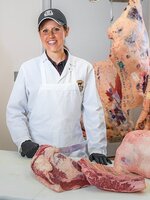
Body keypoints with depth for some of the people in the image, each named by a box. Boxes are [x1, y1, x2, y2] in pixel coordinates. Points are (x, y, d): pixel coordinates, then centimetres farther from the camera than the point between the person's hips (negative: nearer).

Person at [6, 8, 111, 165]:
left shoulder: (84, 68, -1)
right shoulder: (28, 68, -2)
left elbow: (93, 112, -1)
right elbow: (14, 111, 1)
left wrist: (97, 149, -7)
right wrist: (24, 141, -12)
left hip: (73, 152, 1)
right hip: (37, 153, 0)